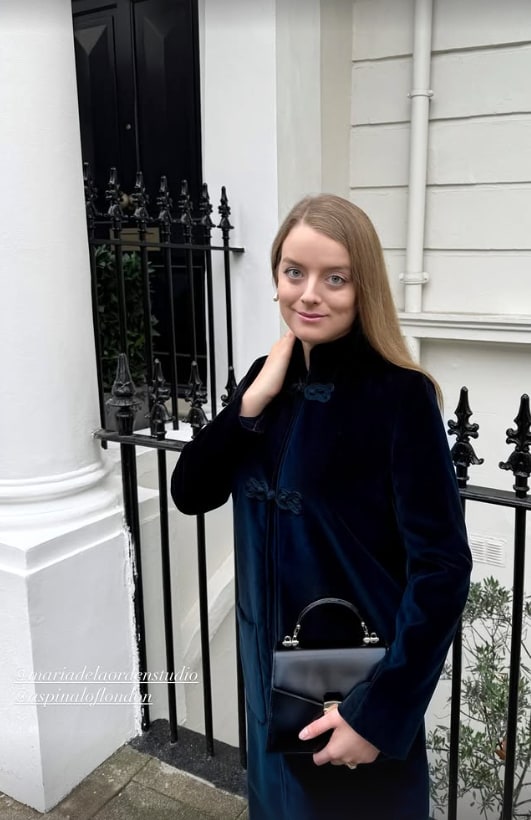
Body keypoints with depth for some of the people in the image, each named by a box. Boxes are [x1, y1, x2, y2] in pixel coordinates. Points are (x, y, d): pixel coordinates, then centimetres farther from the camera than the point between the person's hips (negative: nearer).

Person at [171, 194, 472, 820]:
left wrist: (381, 711, -20)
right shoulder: (269, 377, -2)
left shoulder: (399, 396, -21)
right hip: (271, 661, 6)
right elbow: (190, 493, -4)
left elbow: (443, 566, -21)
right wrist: (254, 400, -17)